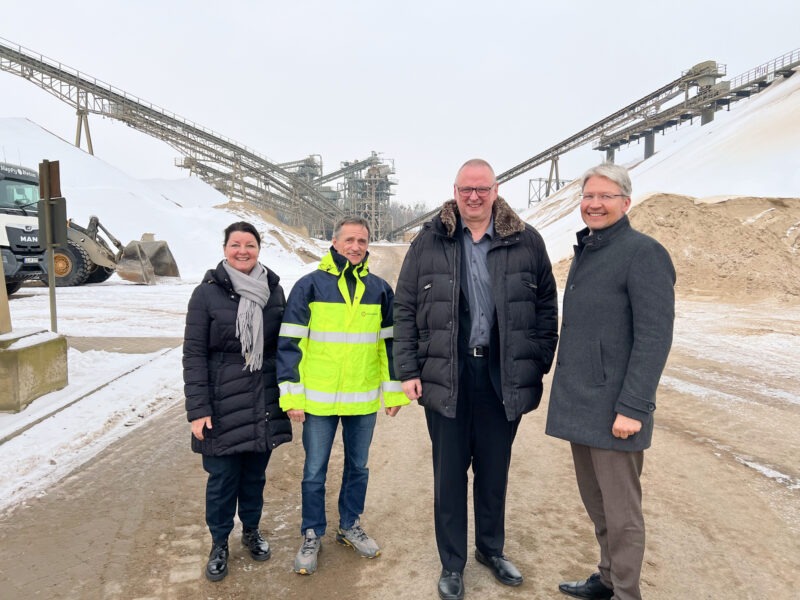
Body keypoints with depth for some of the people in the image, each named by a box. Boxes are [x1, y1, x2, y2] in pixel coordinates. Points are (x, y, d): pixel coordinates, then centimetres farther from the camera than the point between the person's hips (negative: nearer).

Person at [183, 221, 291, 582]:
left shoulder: (273, 290, 3)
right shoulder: (207, 293, -7)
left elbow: (284, 346, 8)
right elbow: (194, 354, -8)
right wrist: (198, 409, -12)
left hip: (264, 402, 3)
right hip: (223, 404, -3)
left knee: (255, 473, 16)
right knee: (222, 477, 8)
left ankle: (251, 531, 39)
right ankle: (219, 544, 30)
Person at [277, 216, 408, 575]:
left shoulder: (380, 289, 4)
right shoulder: (310, 286, -6)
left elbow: (390, 343, 9)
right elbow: (289, 344, -6)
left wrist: (394, 391, 8)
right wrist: (291, 396, -9)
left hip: (364, 400, 3)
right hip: (318, 400, -3)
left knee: (358, 467, 17)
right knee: (315, 472, 10)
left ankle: (350, 526, 37)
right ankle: (312, 535, 29)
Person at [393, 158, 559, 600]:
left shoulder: (526, 241, 0)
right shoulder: (429, 241, -2)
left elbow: (546, 308, 5)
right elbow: (404, 310, 0)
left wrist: (538, 366, 1)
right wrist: (407, 371, -4)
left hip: (504, 377, 1)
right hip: (446, 376, -1)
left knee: (495, 471, 17)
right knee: (449, 473, 11)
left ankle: (492, 549, 41)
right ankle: (452, 564, 32)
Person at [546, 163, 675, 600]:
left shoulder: (643, 252, -12)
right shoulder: (584, 251, 12)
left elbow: (654, 336, -18)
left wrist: (632, 407, -21)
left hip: (613, 408, -8)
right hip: (579, 403, 8)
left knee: (619, 510, 5)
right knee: (594, 500, 19)